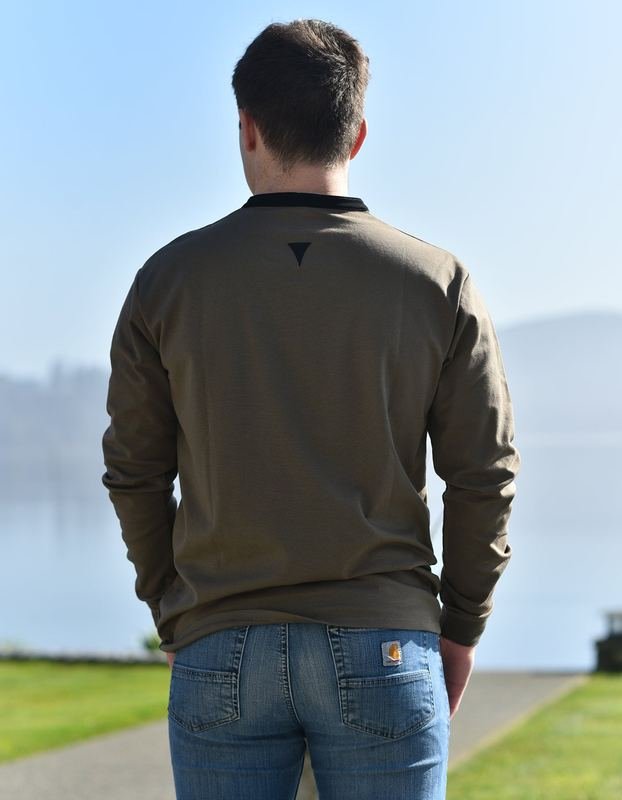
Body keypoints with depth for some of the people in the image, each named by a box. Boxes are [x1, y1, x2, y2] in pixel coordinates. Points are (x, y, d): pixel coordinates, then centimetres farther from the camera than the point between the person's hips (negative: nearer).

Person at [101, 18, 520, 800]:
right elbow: (485, 476, 1)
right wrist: (462, 626, 13)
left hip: (221, 652, 1)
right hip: (384, 648, 0)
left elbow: (133, 472, 5)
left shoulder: (169, 279, 1)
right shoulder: (438, 283, 0)